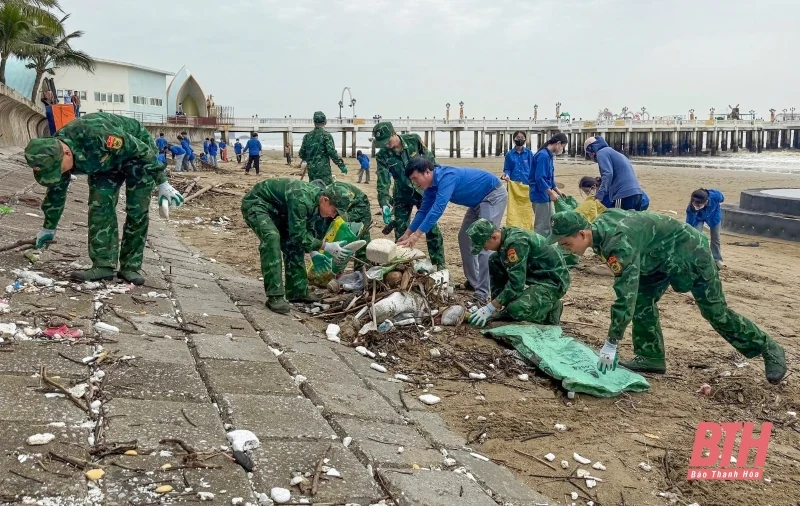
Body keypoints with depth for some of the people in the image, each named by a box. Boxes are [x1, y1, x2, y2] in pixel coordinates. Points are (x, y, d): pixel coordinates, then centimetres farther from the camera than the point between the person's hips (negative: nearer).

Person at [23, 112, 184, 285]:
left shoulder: (95, 135, -42)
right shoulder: (53, 154, -18)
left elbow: (143, 150, -30)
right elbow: (56, 192, 1)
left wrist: (163, 184, -23)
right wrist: (48, 228, 11)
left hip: (137, 150, -5)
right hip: (106, 161, 5)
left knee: (137, 211, -11)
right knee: (99, 205, -13)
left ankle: (131, 267, -3)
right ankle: (103, 265, -10)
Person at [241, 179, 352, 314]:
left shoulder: (316, 199, -6)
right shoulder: (301, 200, -35)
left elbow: (307, 230, 8)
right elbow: (298, 235, -31)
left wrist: (312, 252, -4)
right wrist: (326, 247, -28)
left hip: (275, 209, 10)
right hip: (255, 203, -10)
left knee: (293, 244, 4)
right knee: (272, 238, -29)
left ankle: (298, 292, 14)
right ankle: (274, 297, -30)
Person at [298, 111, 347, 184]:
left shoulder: (307, 136, 9)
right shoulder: (326, 135, -7)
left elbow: (302, 153, 14)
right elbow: (332, 152, -15)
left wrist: (305, 160, 36)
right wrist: (342, 165, -10)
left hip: (311, 170, 6)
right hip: (324, 170, -6)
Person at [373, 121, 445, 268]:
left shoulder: (414, 140, -16)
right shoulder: (382, 155, -16)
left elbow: (430, 159, -1)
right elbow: (383, 182, -22)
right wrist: (384, 204, -35)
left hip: (423, 190, -1)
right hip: (402, 195, 1)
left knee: (431, 227, -2)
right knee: (400, 230, 5)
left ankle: (439, 263, 7)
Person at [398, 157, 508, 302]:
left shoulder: (446, 177, -31)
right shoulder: (431, 185, -1)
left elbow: (438, 208, -39)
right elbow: (424, 210, 10)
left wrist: (416, 235, -40)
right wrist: (407, 234, 6)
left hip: (494, 195, -10)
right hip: (479, 201, 10)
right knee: (465, 238, 12)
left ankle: (482, 292, -15)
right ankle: (473, 282, 21)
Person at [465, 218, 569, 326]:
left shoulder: (516, 242, -27)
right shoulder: (504, 237, 1)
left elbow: (516, 284, -28)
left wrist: (490, 308, -23)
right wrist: (494, 305, 7)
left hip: (553, 281, -9)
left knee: (516, 310, -28)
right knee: (494, 262, 1)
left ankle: (551, 309, -1)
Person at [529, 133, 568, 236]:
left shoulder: (549, 155, 11)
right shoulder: (543, 155, -19)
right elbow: (539, 178, -24)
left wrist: (558, 191, 17)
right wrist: (551, 193, -19)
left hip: (546, 196, 10)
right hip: (541, 196, -10)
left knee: (552, 223, 16)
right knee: (542, 226, -2)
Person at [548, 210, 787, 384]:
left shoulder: (619, 244, -36)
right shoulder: (600, 224, -9)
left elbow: (625, 296, -38)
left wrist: (611, 344, -36)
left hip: (690, 253, -9)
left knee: (715, 311, 0)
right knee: (642, 300, 2)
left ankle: (768, 349, 18)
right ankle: (651, 356, 11)